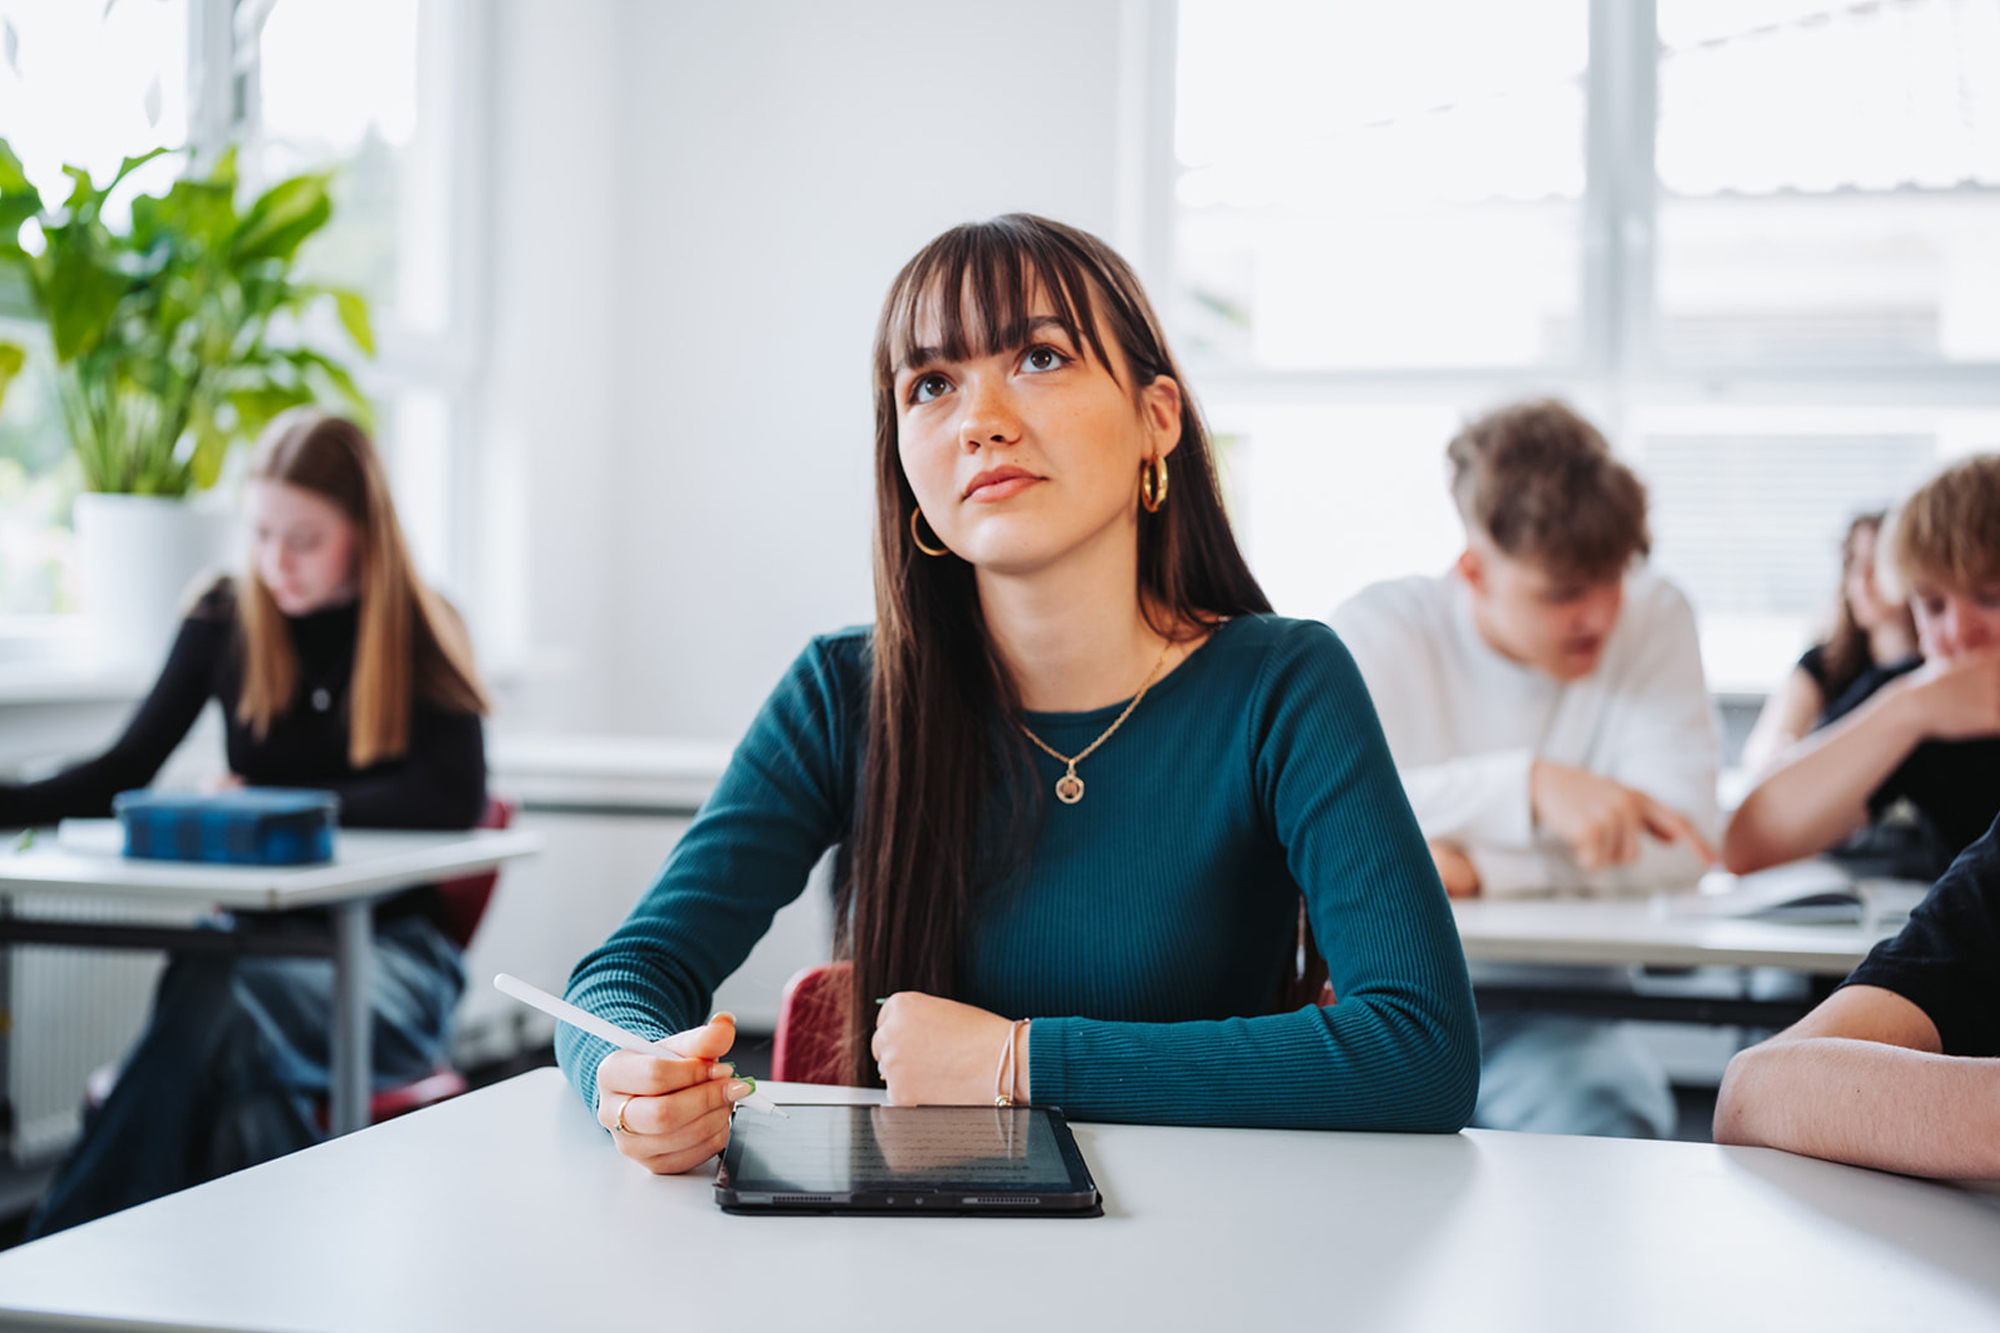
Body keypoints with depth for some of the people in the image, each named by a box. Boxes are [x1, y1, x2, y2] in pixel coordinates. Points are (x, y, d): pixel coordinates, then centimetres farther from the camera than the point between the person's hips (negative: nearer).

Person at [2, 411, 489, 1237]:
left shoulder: (420, 635, 1)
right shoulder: (226, 622, 8)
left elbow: (455, 799, -11)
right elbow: (126, 772, 6)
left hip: (387, 947, -2)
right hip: (253, 932, 3)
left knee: (217, 1003, -35)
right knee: (243, 1081, -36)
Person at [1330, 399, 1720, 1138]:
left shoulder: (1653, 620, -1)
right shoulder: (1378, 628, -5)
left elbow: (1683, 839, -14)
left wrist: (1473, 868, -22)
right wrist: (1532, 787, -28)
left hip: (1550, 1016, 1)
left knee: (1602, 1112, -33)